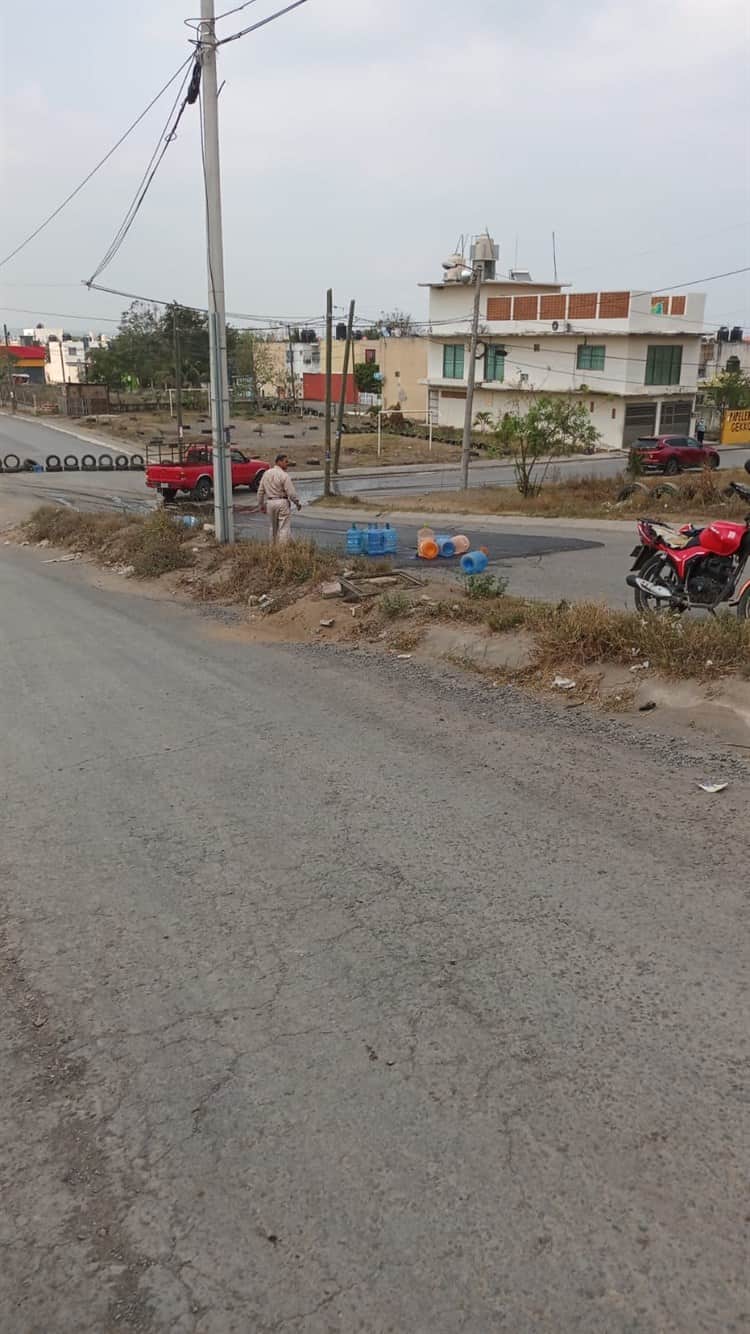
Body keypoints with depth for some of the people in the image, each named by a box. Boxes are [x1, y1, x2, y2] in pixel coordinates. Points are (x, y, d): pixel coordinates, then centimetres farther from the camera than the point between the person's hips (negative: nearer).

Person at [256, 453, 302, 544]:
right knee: (284, 528, -2)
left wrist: (261, 505, 18)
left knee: (274, 528, 18)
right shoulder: (284, 475, -14)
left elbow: (260, 491, 10)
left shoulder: (266, 474, 7)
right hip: (282, 502, -6)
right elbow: (291, 493, -16)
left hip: (270, 503, 6)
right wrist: (298, 503, -2)